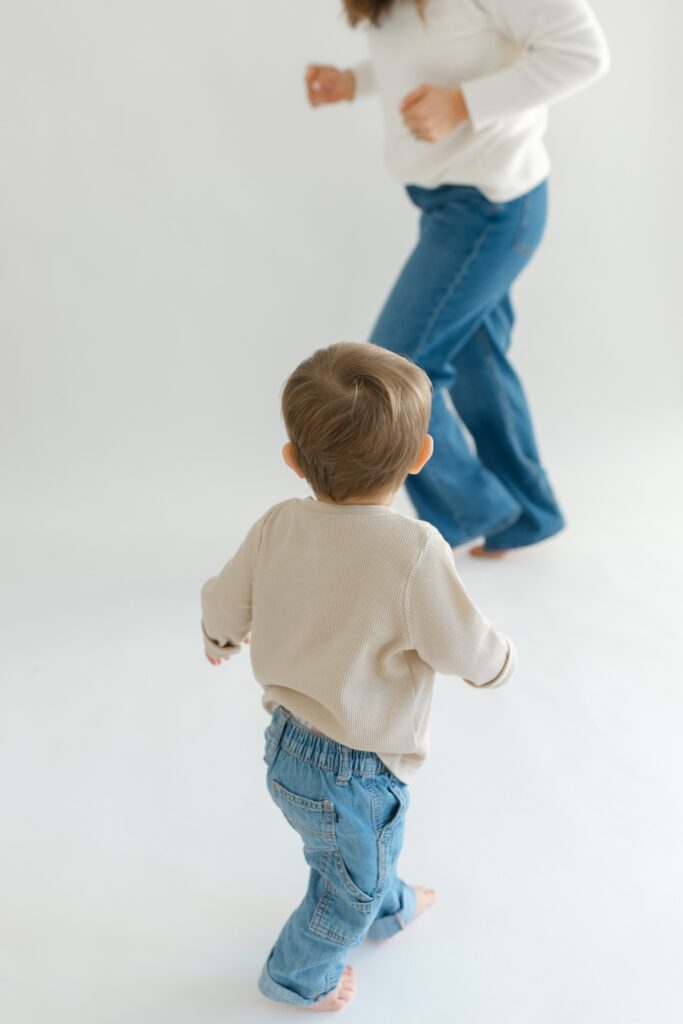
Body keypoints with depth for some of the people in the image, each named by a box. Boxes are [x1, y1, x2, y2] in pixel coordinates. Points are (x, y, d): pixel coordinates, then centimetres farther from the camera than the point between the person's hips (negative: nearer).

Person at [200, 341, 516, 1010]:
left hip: (286, 746, 6)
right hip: (354, 774, -6)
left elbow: (223, 603, 2)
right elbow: (468, 651, -20)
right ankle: (295, 977, 47)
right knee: (350, 886, 24)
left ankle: (386, 909, 62)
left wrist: (220, 641, 26)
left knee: (358, 854, 35)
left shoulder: (277, 527, -13)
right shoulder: (413, 554, -31)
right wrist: (498, 662, 4)